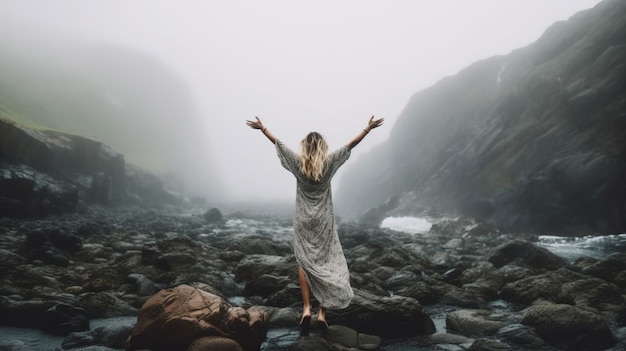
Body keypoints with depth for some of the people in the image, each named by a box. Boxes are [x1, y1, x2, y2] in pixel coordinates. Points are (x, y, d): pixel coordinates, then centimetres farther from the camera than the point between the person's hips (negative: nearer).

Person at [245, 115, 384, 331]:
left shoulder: (298, 163, -7)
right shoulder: (329, 163, -8)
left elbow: (278, 143, 3)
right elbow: (350, 145, -2)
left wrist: (262, 128, 14)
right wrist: (368, 128, 6)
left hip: (303, 221, 1)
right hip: (324, 221, 0)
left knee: (304, 262, 10)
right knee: (326, 263, 6)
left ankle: (306, 308, 0)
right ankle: (322, 312, 1)